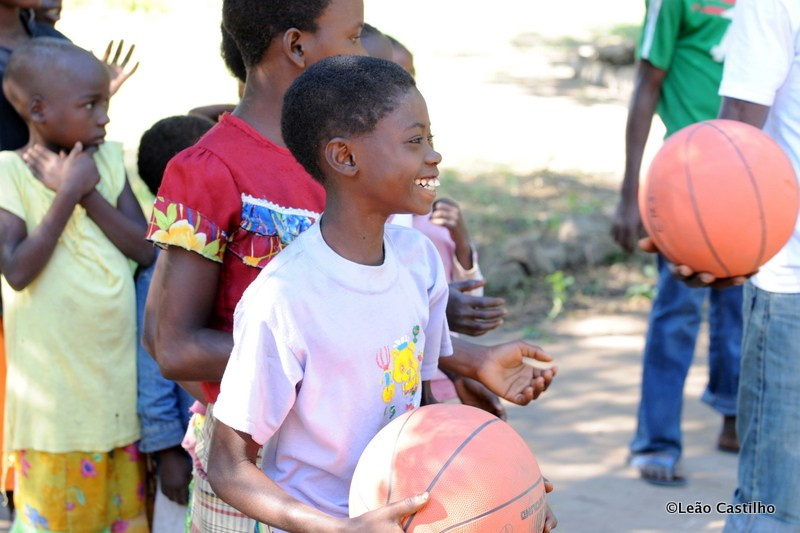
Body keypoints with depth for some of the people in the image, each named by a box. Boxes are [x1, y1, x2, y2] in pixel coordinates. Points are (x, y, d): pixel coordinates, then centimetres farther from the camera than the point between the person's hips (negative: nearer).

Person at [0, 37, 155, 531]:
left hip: (122, 375, 4)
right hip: (57, 391, -4)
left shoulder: (108, 160, 4)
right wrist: (68, 193, -19)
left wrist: (88, 193, -14)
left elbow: (146, 250, -4)